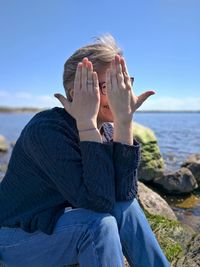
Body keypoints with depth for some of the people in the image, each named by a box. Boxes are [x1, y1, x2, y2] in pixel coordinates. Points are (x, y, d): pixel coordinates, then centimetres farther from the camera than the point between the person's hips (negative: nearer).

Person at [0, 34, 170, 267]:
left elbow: (123, 196, -23)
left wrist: (124, 120, -29)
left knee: (126, 208, -18)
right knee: (100, 222, -29)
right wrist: (86, 121, -36)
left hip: (60, 220, 5)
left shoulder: (106, 130, -8)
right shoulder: (45, 129, -28)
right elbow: (100, 202, -34)